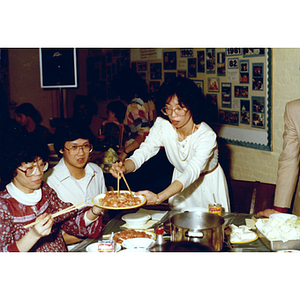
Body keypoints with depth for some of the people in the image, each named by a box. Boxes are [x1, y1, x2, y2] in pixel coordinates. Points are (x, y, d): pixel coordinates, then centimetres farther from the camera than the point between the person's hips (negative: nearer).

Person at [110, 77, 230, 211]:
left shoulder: (207, 136, -32)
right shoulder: (162, 125, -19)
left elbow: (192, 172, -43)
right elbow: (143, 152, -24)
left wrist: (159, 197, -57)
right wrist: (124, 167, -49)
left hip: (208, 182, -3)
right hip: (180, 179, 3)